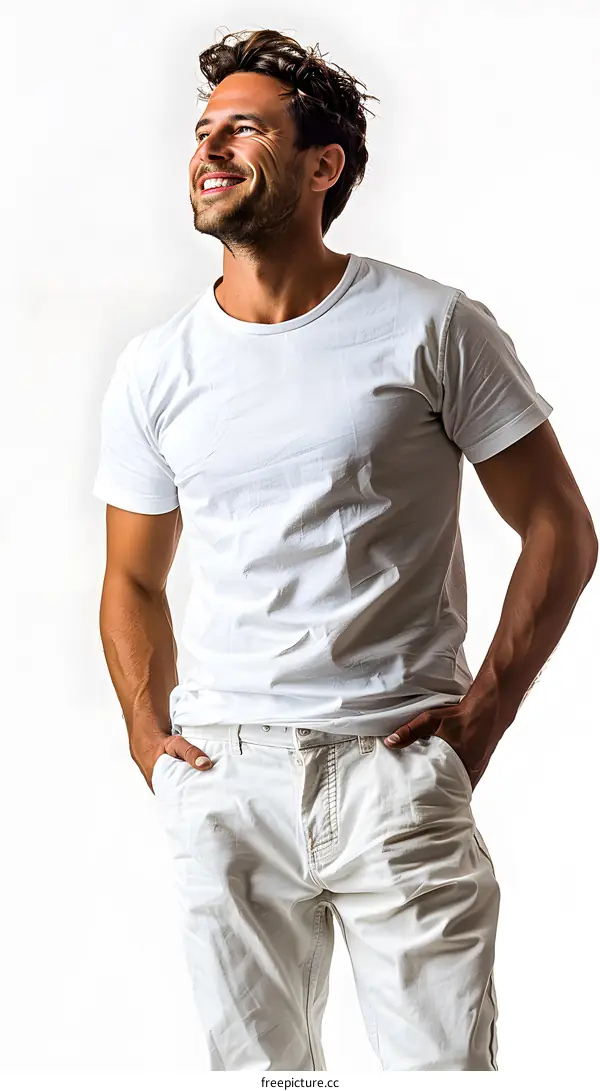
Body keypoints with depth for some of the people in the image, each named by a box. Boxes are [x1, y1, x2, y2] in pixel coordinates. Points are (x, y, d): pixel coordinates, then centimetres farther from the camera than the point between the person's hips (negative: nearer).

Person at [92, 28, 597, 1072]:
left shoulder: (435, 329, -3)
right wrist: (148, 735, 4)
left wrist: (482, 714, -6)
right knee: (252, 1056, 11)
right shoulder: (154, 369, 8)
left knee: (443, 1059, -1)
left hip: (395, 767, -3)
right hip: (222, 779, 3)